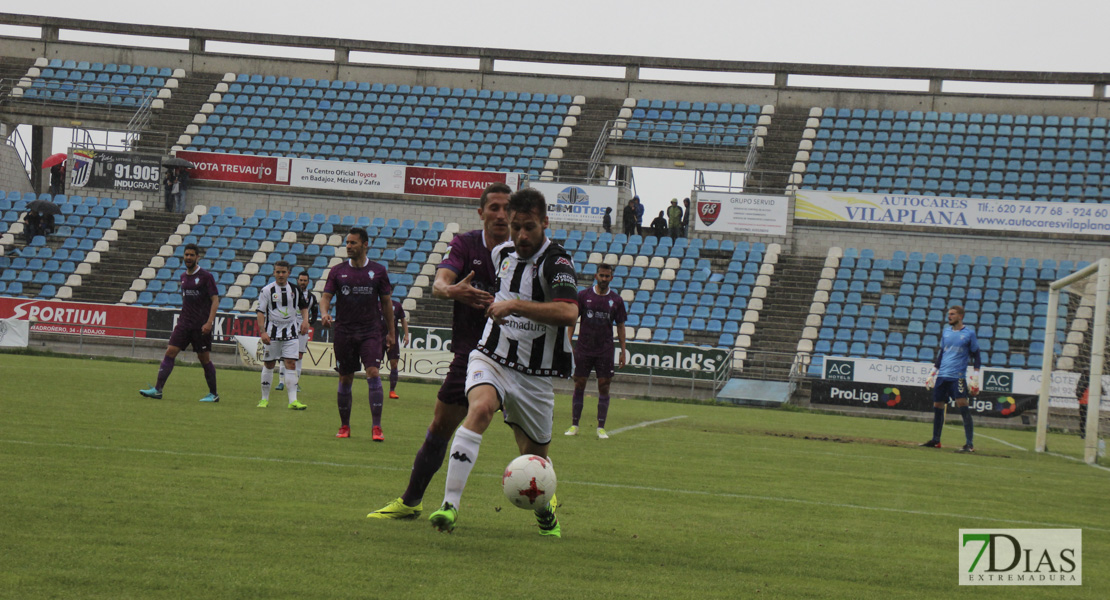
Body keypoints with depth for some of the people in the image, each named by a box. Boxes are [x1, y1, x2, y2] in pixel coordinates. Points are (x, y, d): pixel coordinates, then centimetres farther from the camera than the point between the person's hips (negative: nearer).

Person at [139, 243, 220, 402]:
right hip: (184, 323, 6)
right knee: (170, 352, -5)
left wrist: (209, 322, -18)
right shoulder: (183, 277, 12)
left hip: (201, 326, -6)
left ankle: (213, 394, 13)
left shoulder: (206, 276, -7)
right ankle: (157, 389, -8)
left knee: (204, 358, 0)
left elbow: (215, 300, -9)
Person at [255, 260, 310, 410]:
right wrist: (262, 332, -14)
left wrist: (305, 320, 2)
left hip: (291, 332, 1)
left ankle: (293, 400, -11)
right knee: (269, 364, 4)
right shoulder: (266, 290, -4)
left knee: (291, 364, -7)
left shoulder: (295, 289, 5)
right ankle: (265, 398, 17)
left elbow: (303, 306, 20)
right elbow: (260, 312, -5)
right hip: (272, 331, -1)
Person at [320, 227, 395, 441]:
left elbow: (386, 302, 9)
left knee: (373, 372, -16)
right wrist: (324, 313, -21)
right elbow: (326, 297, 2)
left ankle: (377, 427, -16)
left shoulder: (378, 271, 3)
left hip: (371, 331, -2)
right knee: (345, 379, 6)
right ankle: (344, 426, 19)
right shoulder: (337, 271, 5)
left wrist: (390, 331, 9)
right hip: (344, 332, 2)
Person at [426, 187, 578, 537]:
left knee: (535, 458, 9)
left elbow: (569, 312, -35)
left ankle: (545, 511, 43)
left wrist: (514, 305, -33)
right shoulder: (502, 253, 5)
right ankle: (450, 505, -36)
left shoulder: (556, 263, -16)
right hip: (491, 359, 3)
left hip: (534, 375, -2)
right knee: (480, 408, -30)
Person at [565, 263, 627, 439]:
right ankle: (574, 426, 9)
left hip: (605, 351, 0)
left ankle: (601, 428, 3)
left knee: (604, 387, -2)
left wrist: (623, 352, 5)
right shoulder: (583, 296, 1)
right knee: (579, 386, 2)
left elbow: (620, 326, 8)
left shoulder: (616, 300, 3)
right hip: (583, 349, 0)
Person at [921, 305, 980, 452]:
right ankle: (935, 440, 21)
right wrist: (933, 372, 21)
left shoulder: (969, 333, -1)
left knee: (963, 405, -15)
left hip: (958, 376, -6)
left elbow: (975, 356, 2)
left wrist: (975, 376, -4)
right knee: (937, 406, 8)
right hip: (942, 374, 6)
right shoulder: (946, 332, 13)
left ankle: (970, 444, -13)